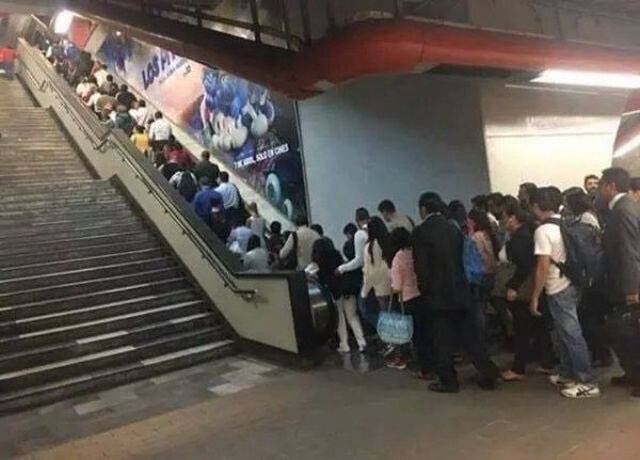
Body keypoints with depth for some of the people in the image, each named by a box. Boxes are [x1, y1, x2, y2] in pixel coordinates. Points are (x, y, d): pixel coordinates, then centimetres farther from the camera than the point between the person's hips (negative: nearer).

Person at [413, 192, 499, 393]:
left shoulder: (420, 231, -11)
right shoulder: (453, 228, 5)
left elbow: (421, 267, -13)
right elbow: (462, 258, 9)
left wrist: (425, 291, 0)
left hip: (438, 294, -5)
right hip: (461, 291, 5)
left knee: (443, 340, 5)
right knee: (471, 334, 12)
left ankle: (448, 381, 14)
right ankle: (488, 374, 17)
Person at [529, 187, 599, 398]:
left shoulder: (543, 231, -16)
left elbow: (543, 267, -19)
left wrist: (534, 298, -12)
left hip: (558, 290, -8)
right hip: (572, 284, 8)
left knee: (571, 334, 0)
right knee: (561, 333, 19)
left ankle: (588, 383, 9)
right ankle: (567, 374, 30)